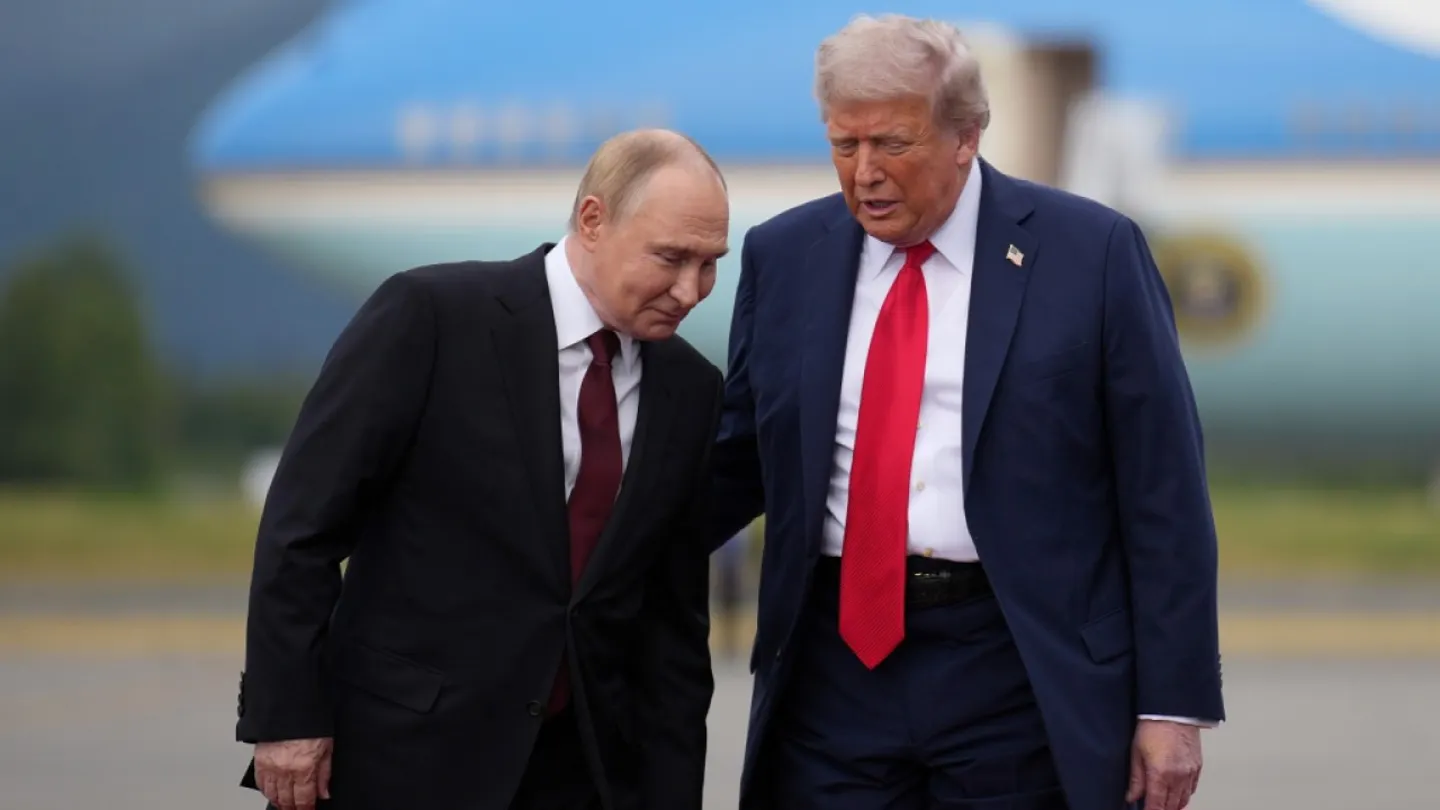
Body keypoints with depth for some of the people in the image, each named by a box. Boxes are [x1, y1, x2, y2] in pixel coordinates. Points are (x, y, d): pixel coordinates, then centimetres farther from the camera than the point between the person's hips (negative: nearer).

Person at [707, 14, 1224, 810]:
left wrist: (1172, 703, -6)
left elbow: (1163, 496, -3)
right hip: (836, 666, 3)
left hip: (1021, 675, -3)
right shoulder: (784, 255, 8)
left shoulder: (1089, 253, -3)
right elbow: (737, 461, 17)